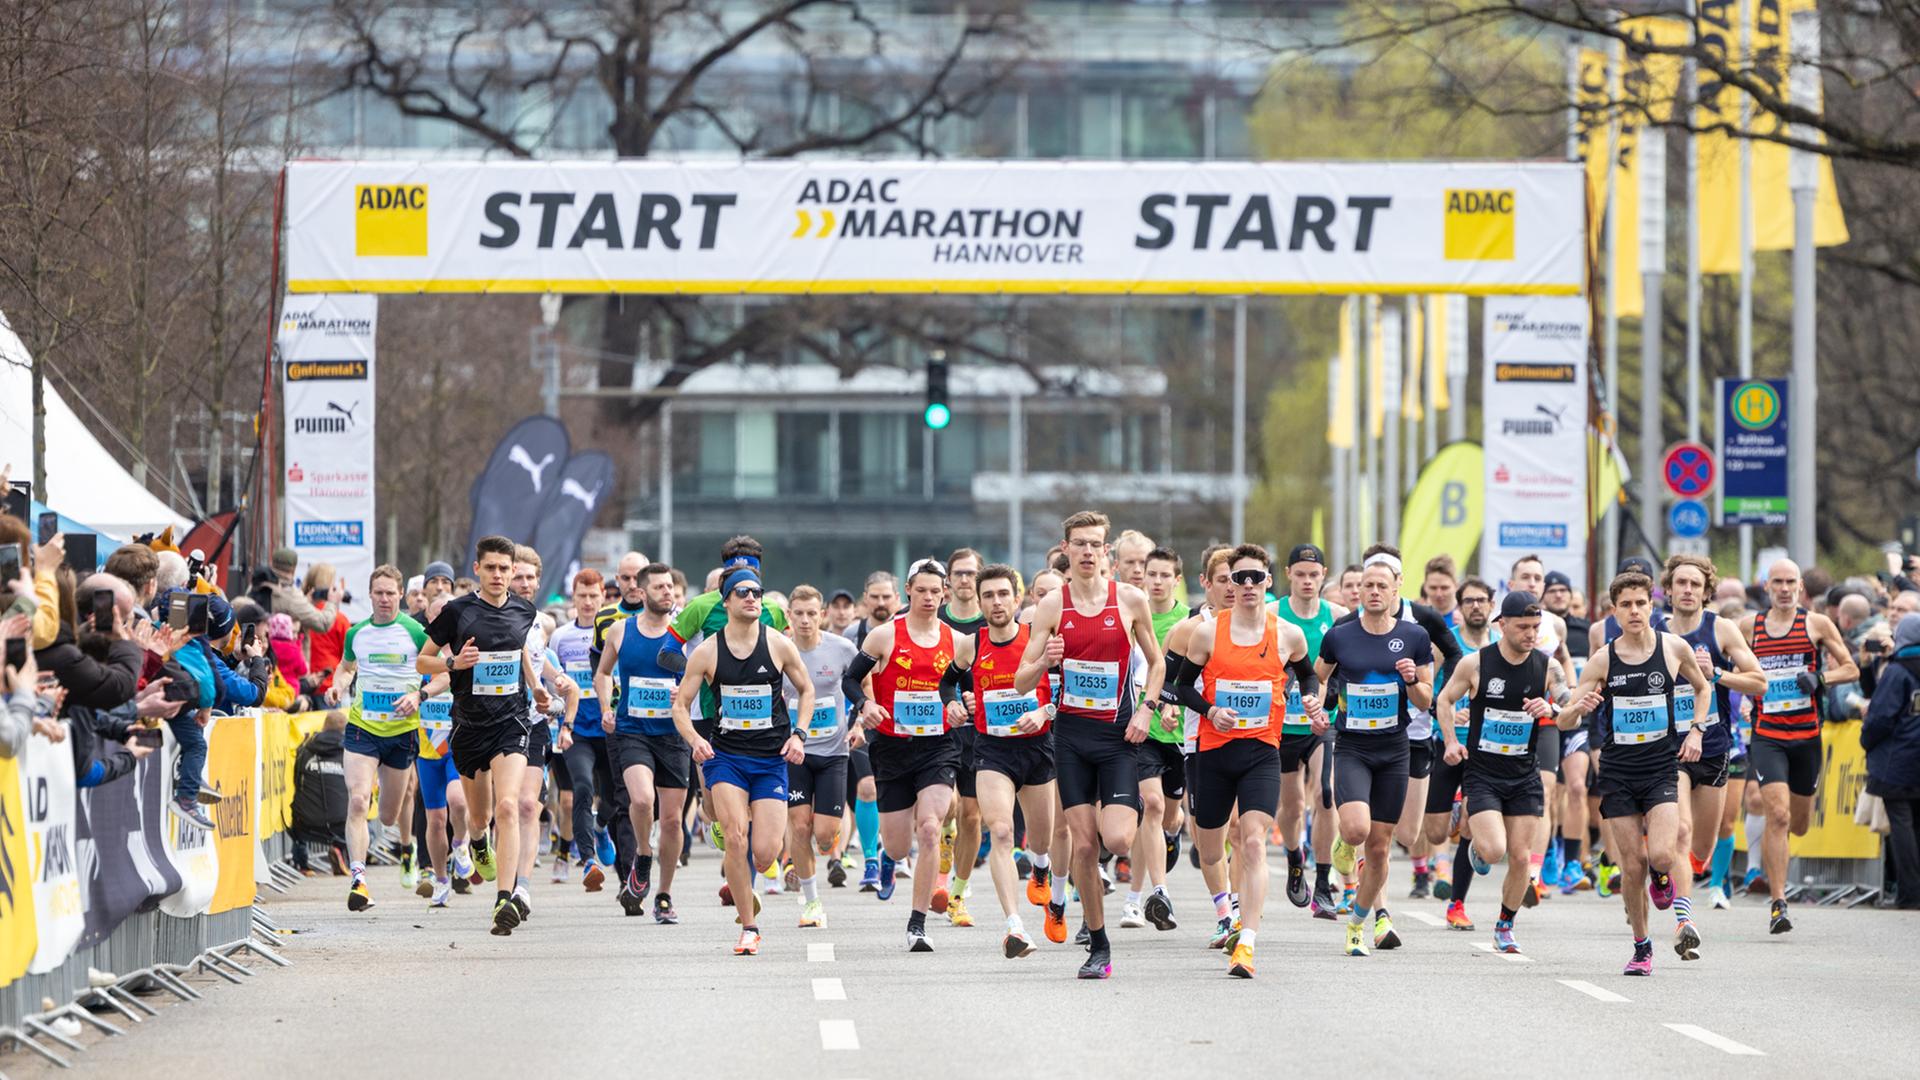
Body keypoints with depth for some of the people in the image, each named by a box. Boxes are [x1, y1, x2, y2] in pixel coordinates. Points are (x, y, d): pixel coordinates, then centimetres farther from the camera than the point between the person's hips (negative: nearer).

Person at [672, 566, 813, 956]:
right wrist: (694, 739, -14)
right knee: (736, 839, -18)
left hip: (772, 759, 1)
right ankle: (748, 929, -5)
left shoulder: (779, 646, 0)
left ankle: (747, 884, 30)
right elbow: (681, 704, 5)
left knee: (765, 853, -9)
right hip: (725, 755, -1)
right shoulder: (707, 652, -2)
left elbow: (807, 690, 14)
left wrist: (799, 735, 0)